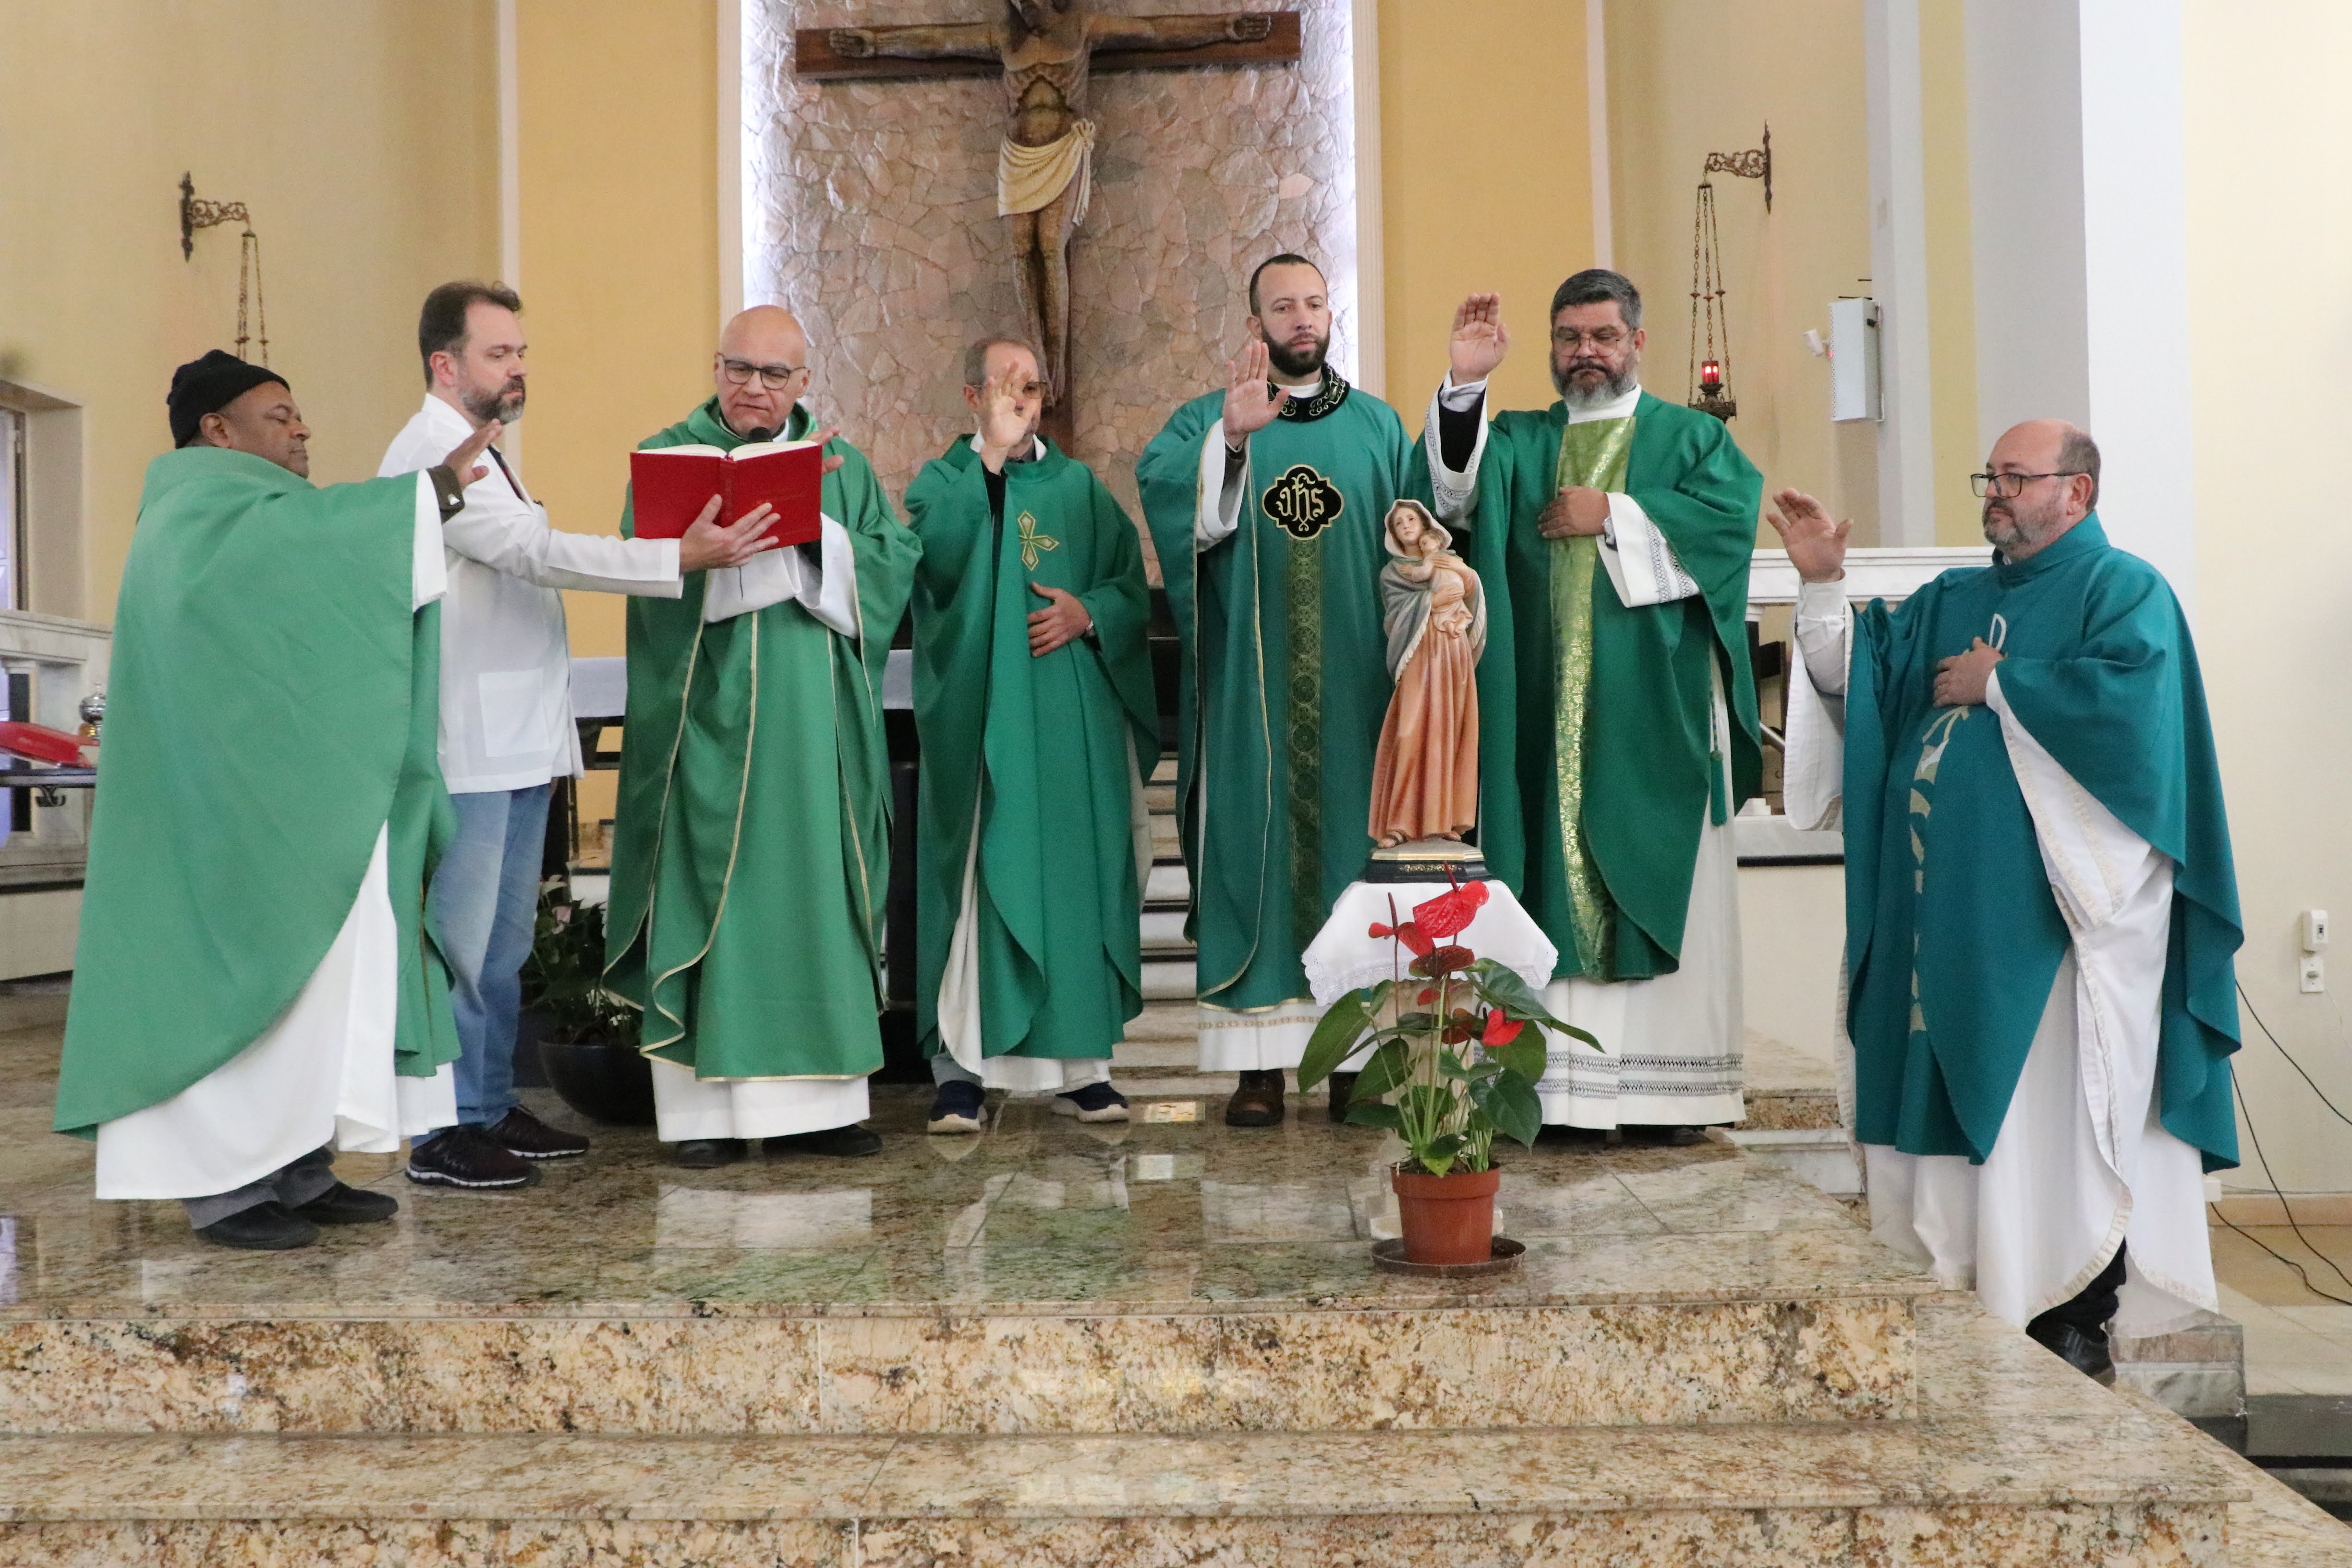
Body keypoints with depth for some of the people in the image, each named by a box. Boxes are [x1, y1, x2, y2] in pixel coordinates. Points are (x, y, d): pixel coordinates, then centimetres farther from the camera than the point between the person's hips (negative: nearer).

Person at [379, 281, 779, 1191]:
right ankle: (444, 1135, 1)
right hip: (469, 747, -10)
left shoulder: (479, 456, 21)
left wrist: (553, 736, 19)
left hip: (518, 742, 10)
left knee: (506, 940, 14)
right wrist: (683, 557, -26)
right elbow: (536, 553, -22)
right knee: (465, 942, -6)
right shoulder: (429, 455, -11)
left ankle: (493, 1110, 22)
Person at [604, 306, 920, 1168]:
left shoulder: (844, 465, 15)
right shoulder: (670, 455, 6)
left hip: (816, 725, 3)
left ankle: (812, 1098, 10)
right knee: (711, 898, -3)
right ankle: (706, 1106, 2)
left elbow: (895, 563, 2)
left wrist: (817, 538, -13)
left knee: (816, 895, 4)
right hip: (709, 725, -3)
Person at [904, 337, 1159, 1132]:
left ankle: (1081, 1062, 10)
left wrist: (1089, 613, -10)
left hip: (1074, 719, 3)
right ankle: (963, 1066, -2)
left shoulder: (1080, 487, 15)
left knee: (1077, 874, 3)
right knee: (981, 876, -7)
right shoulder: (942, 482, 6)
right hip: (980, 717, -3)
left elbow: (1134, 588, 11)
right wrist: (992, 458, -16)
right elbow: (938, 557, -16)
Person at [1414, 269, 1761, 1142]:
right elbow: (1457, 488, -5)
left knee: (1663, 888, -3)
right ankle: (1556, 1079, 1)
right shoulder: (1518, 441, 17)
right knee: (1553, 883, -2)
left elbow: (1732, 514, -6)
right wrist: (1465, 381, -18)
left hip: (1655, 716, -1)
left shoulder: (1690, 437, 14)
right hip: (1548, 716, 2)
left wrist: (1613, 515, -7)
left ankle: (1672, 1085, 1)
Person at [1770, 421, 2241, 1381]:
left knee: (2056, 1107, -4)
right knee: (1953, 1094, 6)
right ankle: (1967, 1296, 14)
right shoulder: (1950, 602, 20)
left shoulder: (2124, 591, 0)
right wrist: (1822, 584, -2)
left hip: (2052, 907, -6)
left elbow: (2127, 702, -18)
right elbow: (1851, 674, 12)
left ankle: (2077, 1322, 4)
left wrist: (1998, 683, -9)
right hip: (1946, 903, 6)